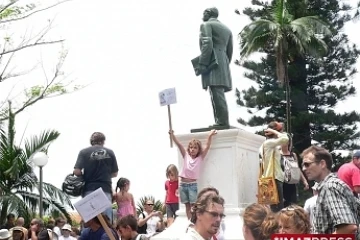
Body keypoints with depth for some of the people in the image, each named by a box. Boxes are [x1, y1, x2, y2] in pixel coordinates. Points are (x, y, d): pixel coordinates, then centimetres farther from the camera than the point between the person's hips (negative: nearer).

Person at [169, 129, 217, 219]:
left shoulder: (200, 158, 1)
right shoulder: (186, 156, 5)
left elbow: (207, 146, -9)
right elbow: (178, 144, -4)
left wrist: (210, 136, -22)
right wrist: (172, 134, -14)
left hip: (192, 184, -2)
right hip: (183, 184, 2)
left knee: (193, 205, -4)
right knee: (187, 206, 8)